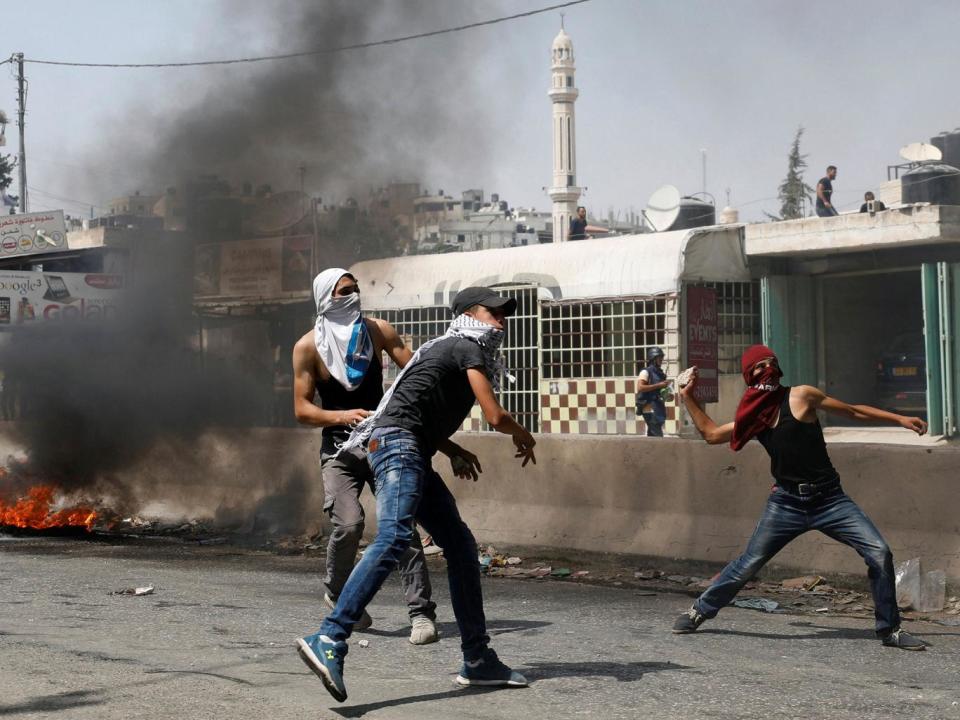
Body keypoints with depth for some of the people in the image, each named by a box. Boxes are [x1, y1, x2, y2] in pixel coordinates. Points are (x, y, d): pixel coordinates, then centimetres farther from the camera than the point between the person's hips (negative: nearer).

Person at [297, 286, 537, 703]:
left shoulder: (451, 350, 28)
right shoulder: (468, 348, -1)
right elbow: (496, 417, -6)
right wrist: (524, 437, 13)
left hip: (413, 456, 11)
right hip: (399, 445, -11)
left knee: (461, 546, 10)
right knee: (394, 538, -28)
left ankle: (478, 661, 11)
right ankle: (328, 642, -41)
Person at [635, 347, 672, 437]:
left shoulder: (660, 373, 19)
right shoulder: (646, 372, -6)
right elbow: (640, 388, -19)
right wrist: (658, 385, -20)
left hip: (658, 408, 9)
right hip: (650, 408, -9)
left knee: (652, 436, 11)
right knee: (657, 436, -15)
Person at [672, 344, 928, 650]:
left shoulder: (800, 396, -4)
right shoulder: (753, 416, 8)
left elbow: (853, 411, 5)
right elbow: (711, 433, 21)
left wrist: (900, 419, 5)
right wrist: (688, 397, 18)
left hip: (830, 500, -2)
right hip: (786, 503, 2)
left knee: (879, 553, -14)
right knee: (748, 564, 4)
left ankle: (890, 629, 0)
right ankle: (699, 611, 22)